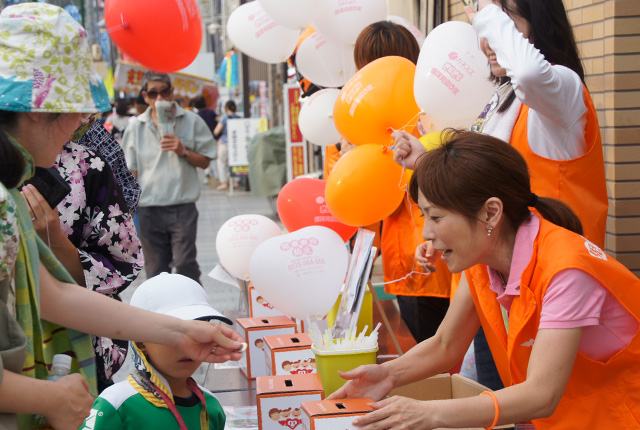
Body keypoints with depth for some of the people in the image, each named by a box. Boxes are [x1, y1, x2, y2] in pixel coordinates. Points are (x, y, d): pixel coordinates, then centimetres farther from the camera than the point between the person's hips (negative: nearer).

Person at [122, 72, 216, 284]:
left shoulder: (191, 121, 3)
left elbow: (205, 162, 6)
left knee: (185, 266, -7)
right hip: (148, 209, 2)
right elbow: (131, 172, 9)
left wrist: (184, 151, -13)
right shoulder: (136, 127, 6)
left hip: (182, 207, -2)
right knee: (155, 271, 8)